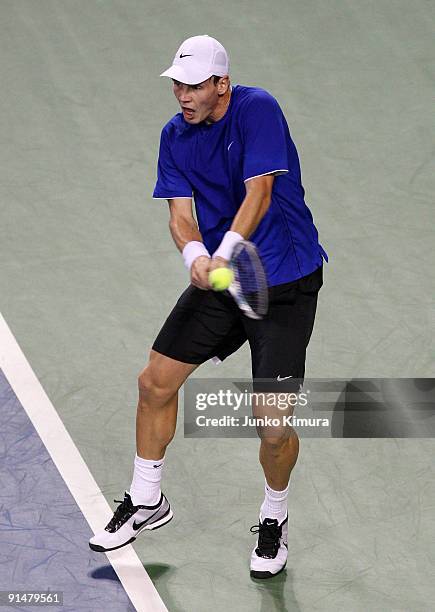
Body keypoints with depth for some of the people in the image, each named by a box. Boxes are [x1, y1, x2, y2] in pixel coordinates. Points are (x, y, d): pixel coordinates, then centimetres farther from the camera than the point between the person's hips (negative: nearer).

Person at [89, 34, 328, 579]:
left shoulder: (257, 109, -18)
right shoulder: (175, 136, 1)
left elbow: (259, 193, -25)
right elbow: (179, 212, -5)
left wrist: (226, 253, -38)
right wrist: (195, 256, -28)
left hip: (285, 283, -6)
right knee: (155, 384, 6)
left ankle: (273, 519, 17)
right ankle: (146, 501, 27)